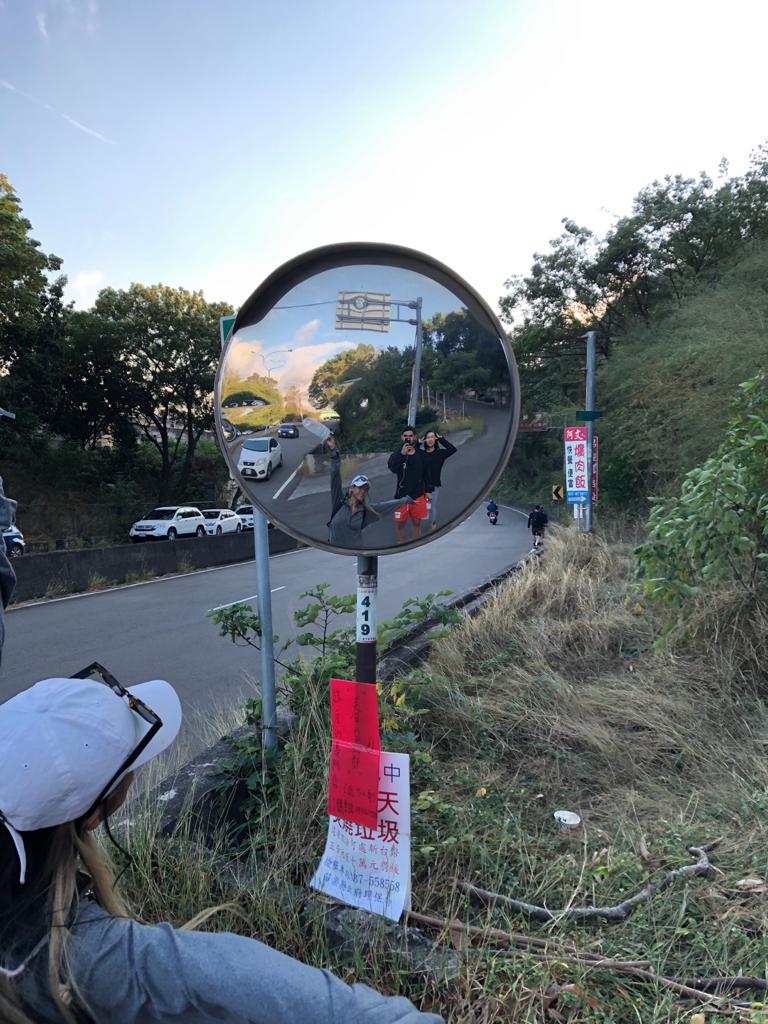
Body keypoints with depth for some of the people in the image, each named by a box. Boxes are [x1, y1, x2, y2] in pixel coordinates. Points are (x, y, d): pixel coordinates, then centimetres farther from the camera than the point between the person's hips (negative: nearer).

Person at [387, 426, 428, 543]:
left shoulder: (421, 454, -1)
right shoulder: (397, 453, -7)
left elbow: (427, 473, 8)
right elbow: (392, 468, -27)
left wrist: (428, 491, 8)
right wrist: (402, 454, -38)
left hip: (418, 495, 2)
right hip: (402, 495, -2)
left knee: (416, 522, 12)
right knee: (400, 523, 7)